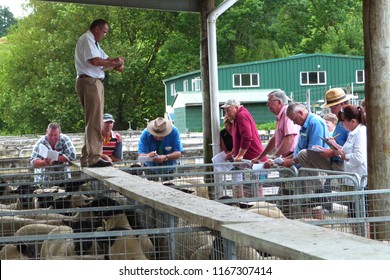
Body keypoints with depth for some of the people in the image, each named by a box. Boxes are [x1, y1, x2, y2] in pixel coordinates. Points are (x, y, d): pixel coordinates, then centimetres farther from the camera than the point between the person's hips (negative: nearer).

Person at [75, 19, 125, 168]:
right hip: (89, 81, -11)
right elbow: (94, 60, -21)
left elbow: (106, 59, 19)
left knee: (92, 121, 13)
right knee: (94, 121, -13)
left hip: (95, 82, 11)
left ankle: (86, 158, 17)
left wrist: (116, 63, -3)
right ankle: (94, 158, -15)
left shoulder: (93, 42, 25)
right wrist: (114, 63, -9)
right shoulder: (87, 39, -7)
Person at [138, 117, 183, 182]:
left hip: (168, 168, 0)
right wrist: (148, 155, -48)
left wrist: (165, 157, -40)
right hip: (151, 168, 0)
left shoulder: (174, 132, -21)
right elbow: (141, 155, -25)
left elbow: (178, 154, -22)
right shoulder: (145, 134, -21)